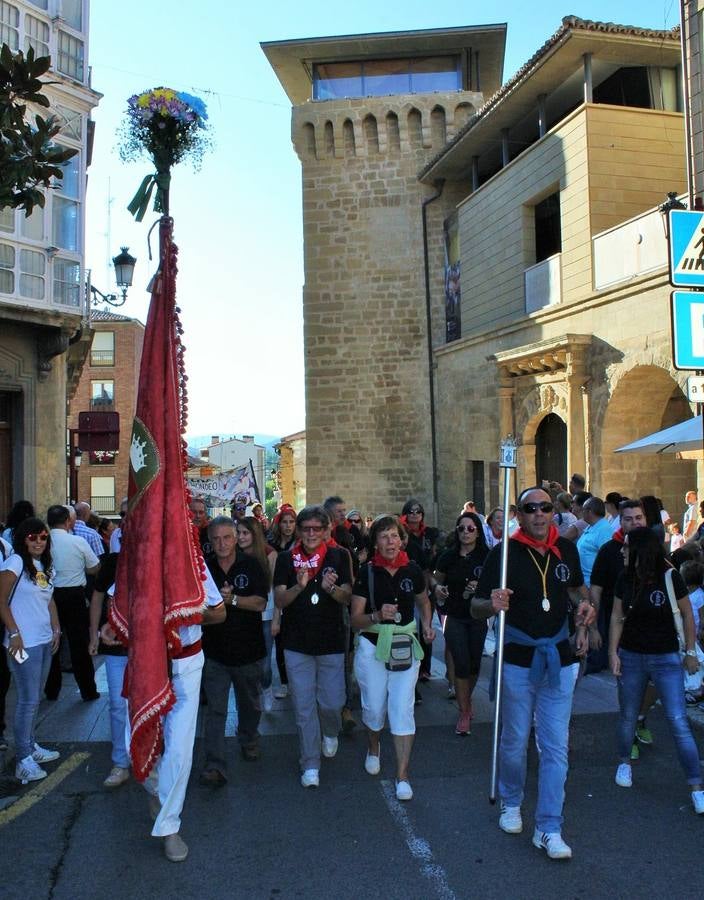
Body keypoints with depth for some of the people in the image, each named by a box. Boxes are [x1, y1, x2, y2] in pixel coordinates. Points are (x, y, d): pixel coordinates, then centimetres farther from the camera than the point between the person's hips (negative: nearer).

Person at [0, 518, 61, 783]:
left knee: (34, 698, 15)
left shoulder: (46, 566, 12)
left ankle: (30, 746, 28)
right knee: (28, 700, -4)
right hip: (24, 642, -7)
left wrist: (56, 629, 11)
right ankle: (23, 760, 4)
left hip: (45, 641, 7)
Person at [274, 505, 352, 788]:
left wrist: (331, 588, -27)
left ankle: (331, 733, 39)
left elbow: (347, 597, -5)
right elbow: (279, 601, -7)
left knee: (331, 702, 4)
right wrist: (299, 586, -26)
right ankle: (310, 765, 18)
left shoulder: (338, 556, -2)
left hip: (331, 641, 0)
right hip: (297, 643, 0)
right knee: (304, 706, 4)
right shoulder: (287, 558, -2)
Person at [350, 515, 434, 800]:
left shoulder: (413, 570, -1)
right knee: (374, 707, 11)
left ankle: (402, 775, 6)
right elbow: (355, 618, -7)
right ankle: (373, 748, 43)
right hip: (372, 646, -1)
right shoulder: (367, 573, -7)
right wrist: (377, 616, -26)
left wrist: (427, 626, 2)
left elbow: (424, 601, 19)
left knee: (402, 708, -4)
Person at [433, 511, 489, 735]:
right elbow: (436, 580, 13)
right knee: (461, 664, -4)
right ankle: (464, 713, 8)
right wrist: (439, 589, -8)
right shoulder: (448, 556, -3)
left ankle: (466, 699, 39)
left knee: (474, 664, 11)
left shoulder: (486, 557, -7)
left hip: (477, 617, 0)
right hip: (454, 617, 0)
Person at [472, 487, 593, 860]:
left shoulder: (566, 549, 1)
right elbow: (476, 606, -8)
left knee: (555, 747, 4)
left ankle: (548, 828, 14)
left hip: (559, 660, 3)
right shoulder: (504, 553, -10)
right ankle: (511, 803, 38)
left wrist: (582, 604, 0)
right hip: (517, 661, -2)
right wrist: (492, 604, -31)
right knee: (514, 741, 12)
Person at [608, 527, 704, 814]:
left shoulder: (669, 578, -13)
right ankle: (625, 762, 37)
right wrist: (613, 651, -2)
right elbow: (617, 617, 3)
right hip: (631, 657, 3)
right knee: (628, 716, 13)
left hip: (666, 659, -3)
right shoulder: (625, 579, -2)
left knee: (678, 722, -6)